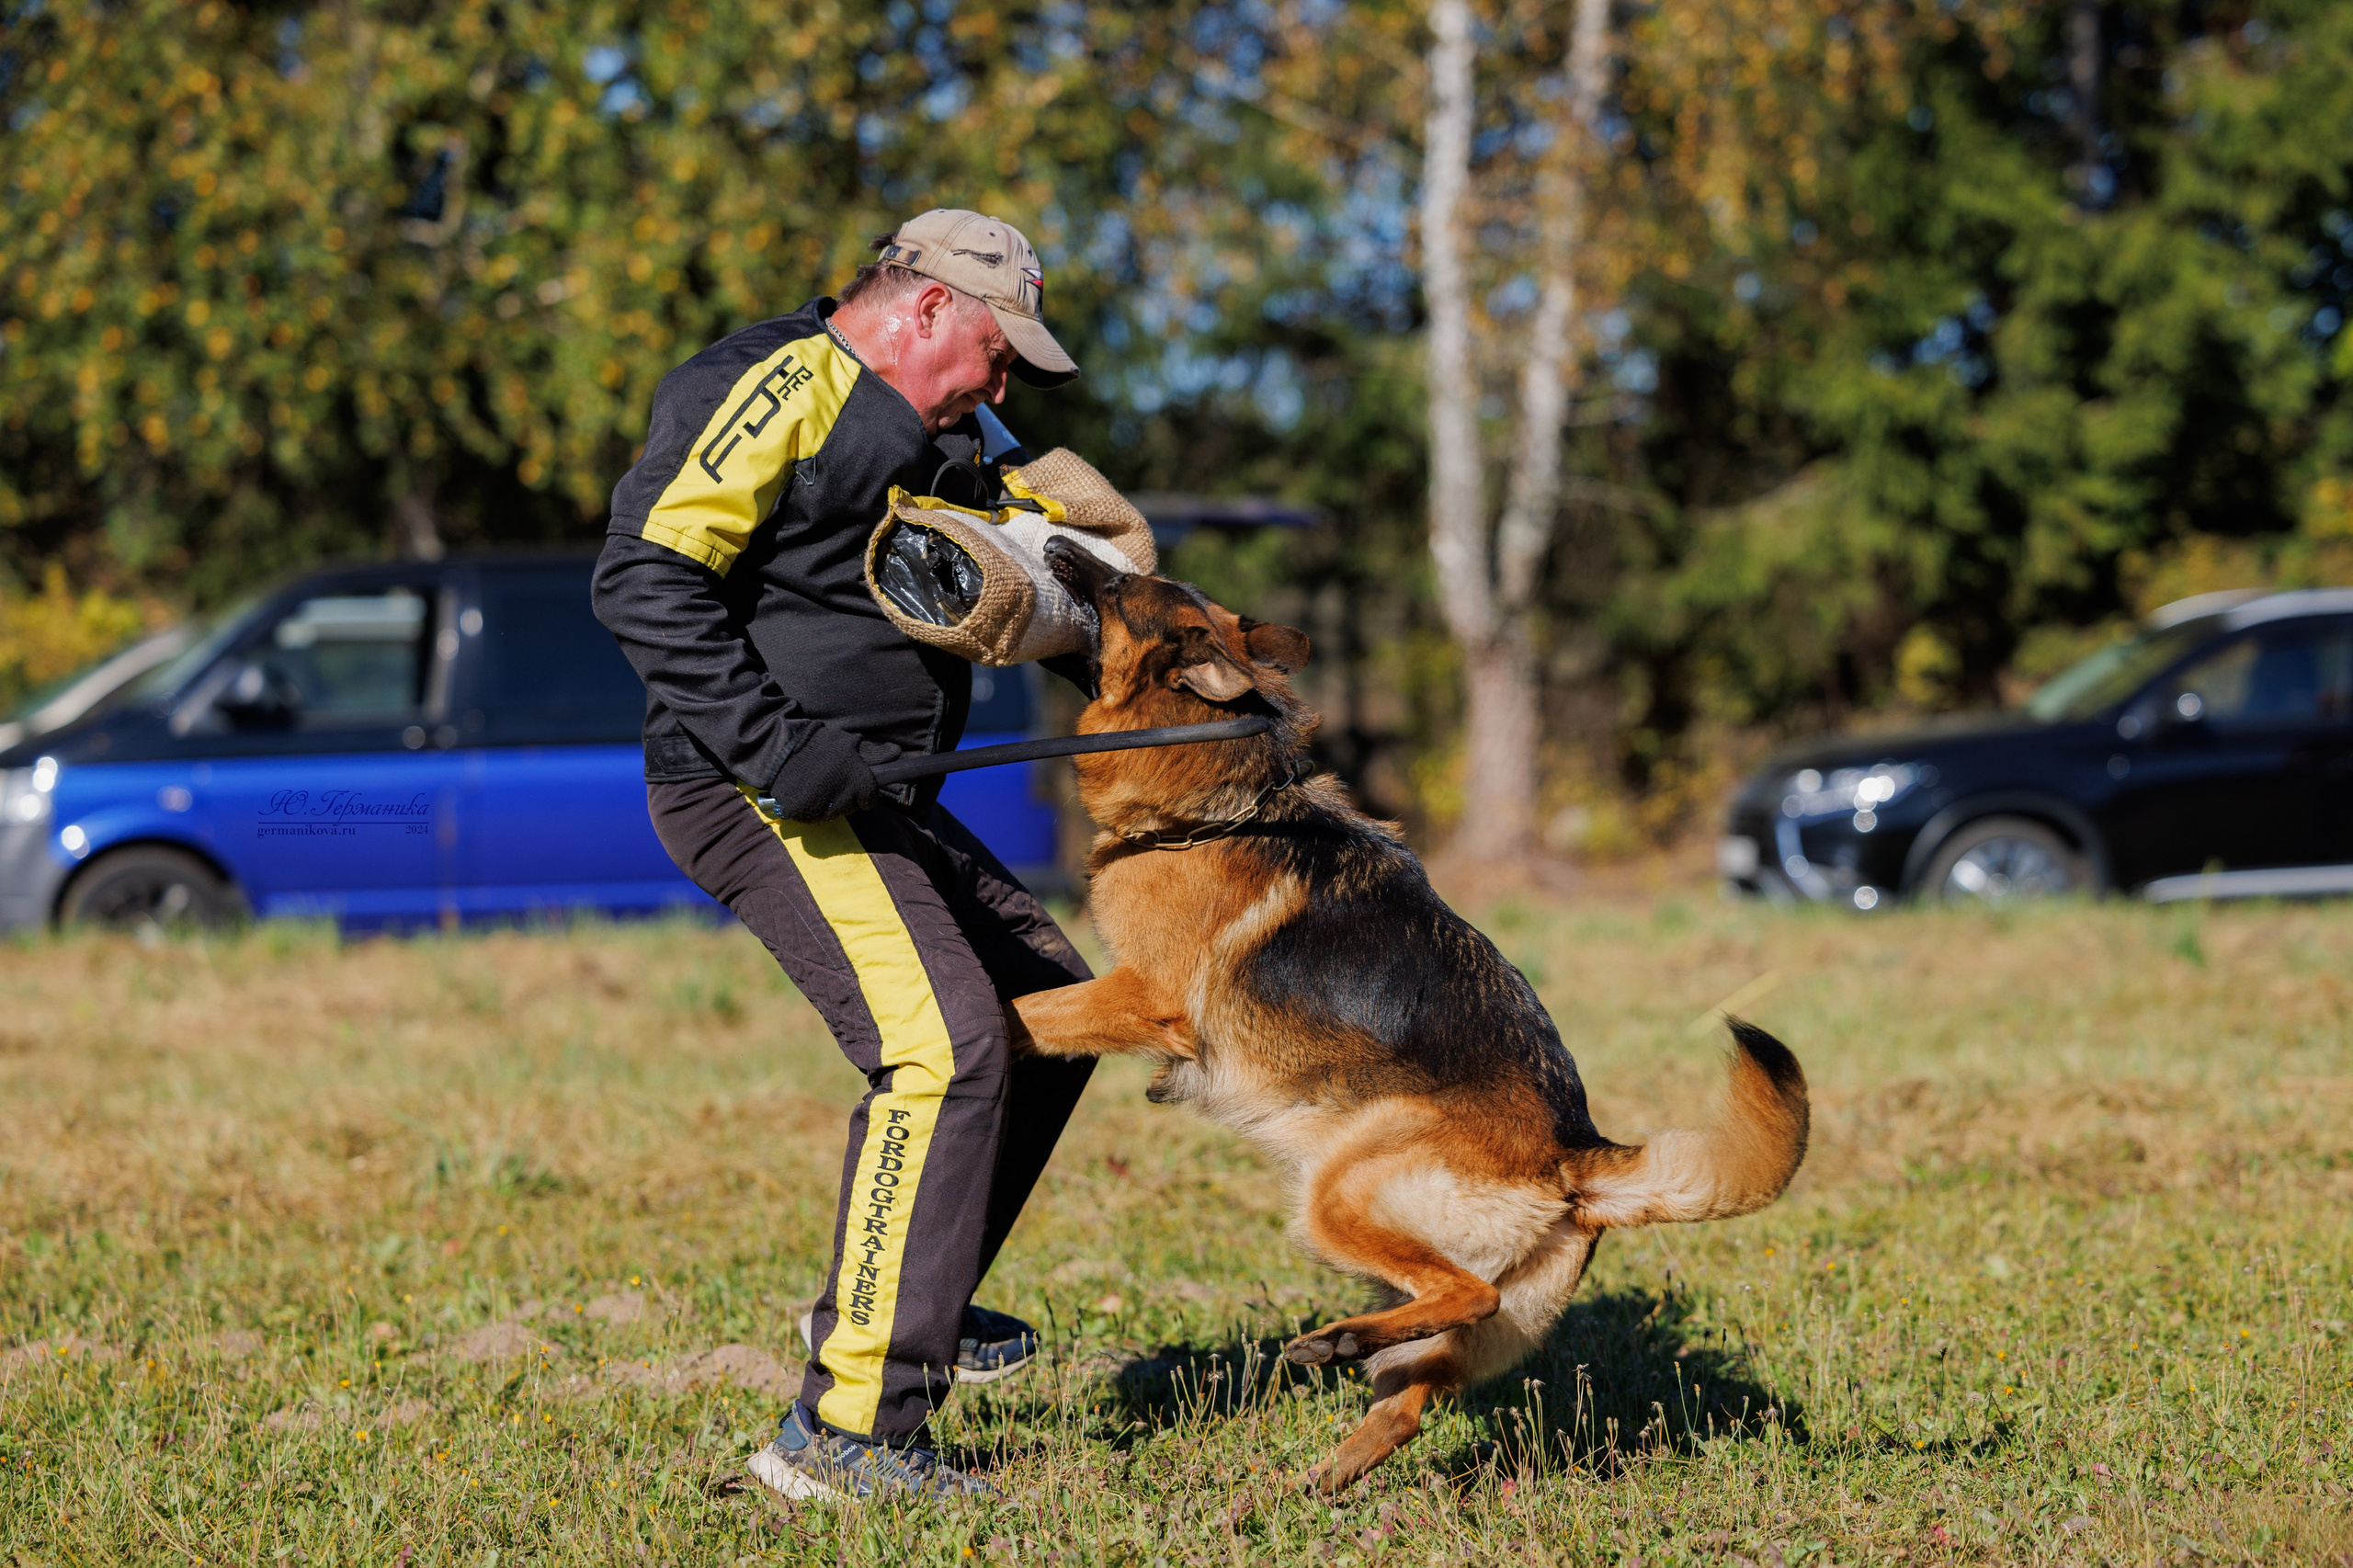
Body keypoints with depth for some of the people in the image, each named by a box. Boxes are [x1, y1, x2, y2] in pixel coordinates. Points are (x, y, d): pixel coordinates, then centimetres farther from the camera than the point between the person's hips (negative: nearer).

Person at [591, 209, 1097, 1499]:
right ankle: (845, 1431, -24)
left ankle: (896, 1296, 27)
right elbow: (644, 577, -20)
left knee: (1053, 1001, 17)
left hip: (866, 801, 11)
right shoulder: (780, 389, -10)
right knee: (942, 1046, -22)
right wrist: (766, 740, -27)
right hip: (760, 798, -11)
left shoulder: (900, 430, 23)